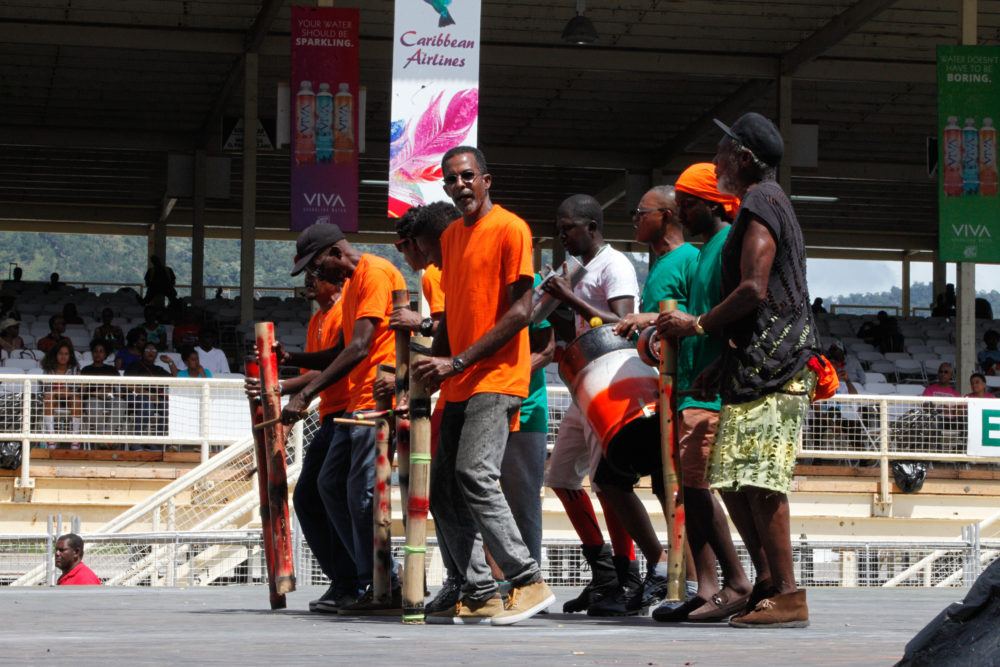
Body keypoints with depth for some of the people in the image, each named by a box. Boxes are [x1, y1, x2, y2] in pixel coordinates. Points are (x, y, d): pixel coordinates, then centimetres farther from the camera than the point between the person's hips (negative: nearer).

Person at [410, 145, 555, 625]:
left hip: (496, 378, -9)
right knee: (442, 489, 3)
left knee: (475, 475, -21)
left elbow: (520, 312, -12)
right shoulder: (450, 237, 18)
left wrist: (458, 362, -16)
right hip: (458, 385, 9)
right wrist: (433, 363, 9)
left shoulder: (510, 229, -6)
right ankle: (480, 595, 7)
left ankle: (529, 582, -14)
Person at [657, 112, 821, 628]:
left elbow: (754, 291, -18)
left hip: (771, 364, -11)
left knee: (756, 477, -15)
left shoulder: (759, 205, -7)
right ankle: (768, 581, 11)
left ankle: (787, 595, -14)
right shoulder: (770, 205, 25)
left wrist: (697, 325, -7)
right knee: (730, 477, 9)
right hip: (757, 364, 11)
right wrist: (721, 362, 24)